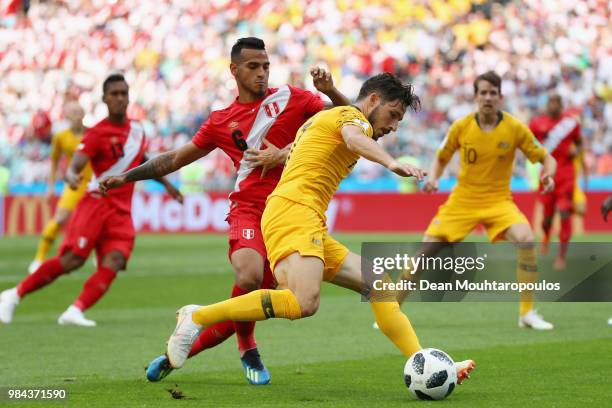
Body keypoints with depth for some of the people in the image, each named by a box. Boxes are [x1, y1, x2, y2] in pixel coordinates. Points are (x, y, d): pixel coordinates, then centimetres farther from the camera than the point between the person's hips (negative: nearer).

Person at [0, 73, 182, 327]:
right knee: (72, 260, -16)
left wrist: (166, 184, 39)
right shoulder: (97, 133, -5)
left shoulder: (137, 129, 15)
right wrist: (71, 177, -40)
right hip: (96, 203, -5)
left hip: (122, 213, 5)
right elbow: (74, 166, -17)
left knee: (113, 262, -19)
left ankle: (75, 311, -26)